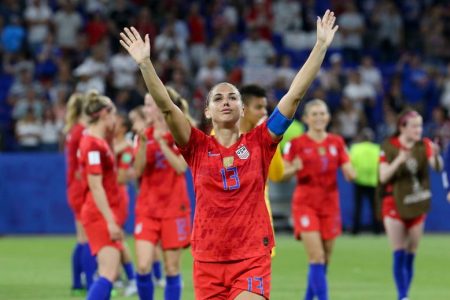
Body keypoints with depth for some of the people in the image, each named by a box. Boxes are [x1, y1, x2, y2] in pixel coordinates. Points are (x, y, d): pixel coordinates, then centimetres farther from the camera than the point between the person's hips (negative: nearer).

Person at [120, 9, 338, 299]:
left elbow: (295, 95, -1)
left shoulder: (259, 142, 2)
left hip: (252, 257, -2)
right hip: (208, 258, 2)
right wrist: (145, 63, -18)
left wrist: (321, 46, -4)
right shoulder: (198, 147, 4)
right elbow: (166, 106, -7)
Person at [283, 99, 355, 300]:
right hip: (306, 205, -4)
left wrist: (350, 172, -19)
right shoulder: (297, 144, -2)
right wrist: (294, 169, -24)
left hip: (330, 206, 4)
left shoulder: (337, 143, 7)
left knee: (325, 260, 8)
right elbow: (283, 174, -3)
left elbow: (350, 173, 4)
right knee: (317, 258, -15)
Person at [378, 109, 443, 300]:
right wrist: (399, 161, -27)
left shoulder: (424, 146, 0)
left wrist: (435, 156, -35)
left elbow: (438, 167, -13)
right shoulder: (389, 146, -6)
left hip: (417, 206, 3)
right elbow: (383, 177, -11)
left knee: (410, 257, 7)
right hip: (394, 205, -3)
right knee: (399, 255, -11)